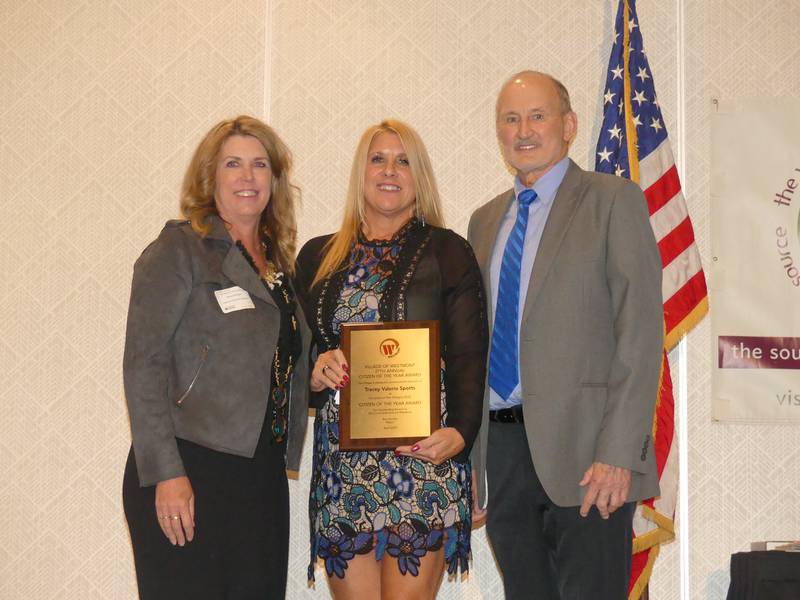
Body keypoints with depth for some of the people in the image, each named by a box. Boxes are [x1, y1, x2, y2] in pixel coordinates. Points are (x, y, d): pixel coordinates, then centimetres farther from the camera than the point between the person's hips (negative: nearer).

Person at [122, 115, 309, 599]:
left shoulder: (279, 263, 16)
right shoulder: (179, 249, -3)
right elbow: (144, 363, -11)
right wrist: (166, 474, -18)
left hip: (263, 475, 6)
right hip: (189, 473, -6)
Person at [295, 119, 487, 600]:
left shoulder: (448, 253, 5)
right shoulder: (318, 256, 15)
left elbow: (469, 358, -1)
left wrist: (460, 430, -17)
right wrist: (315, 373, -5)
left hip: (423, 456, -3)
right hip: (340, 462, 3)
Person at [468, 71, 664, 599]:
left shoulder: (613, 201, -2)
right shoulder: (486, 220, 17)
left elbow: (641, 330, -9)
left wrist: (619, 454, -17)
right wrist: (466, 450, 12)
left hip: (582, 453, -5)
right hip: (500, 446, 6)